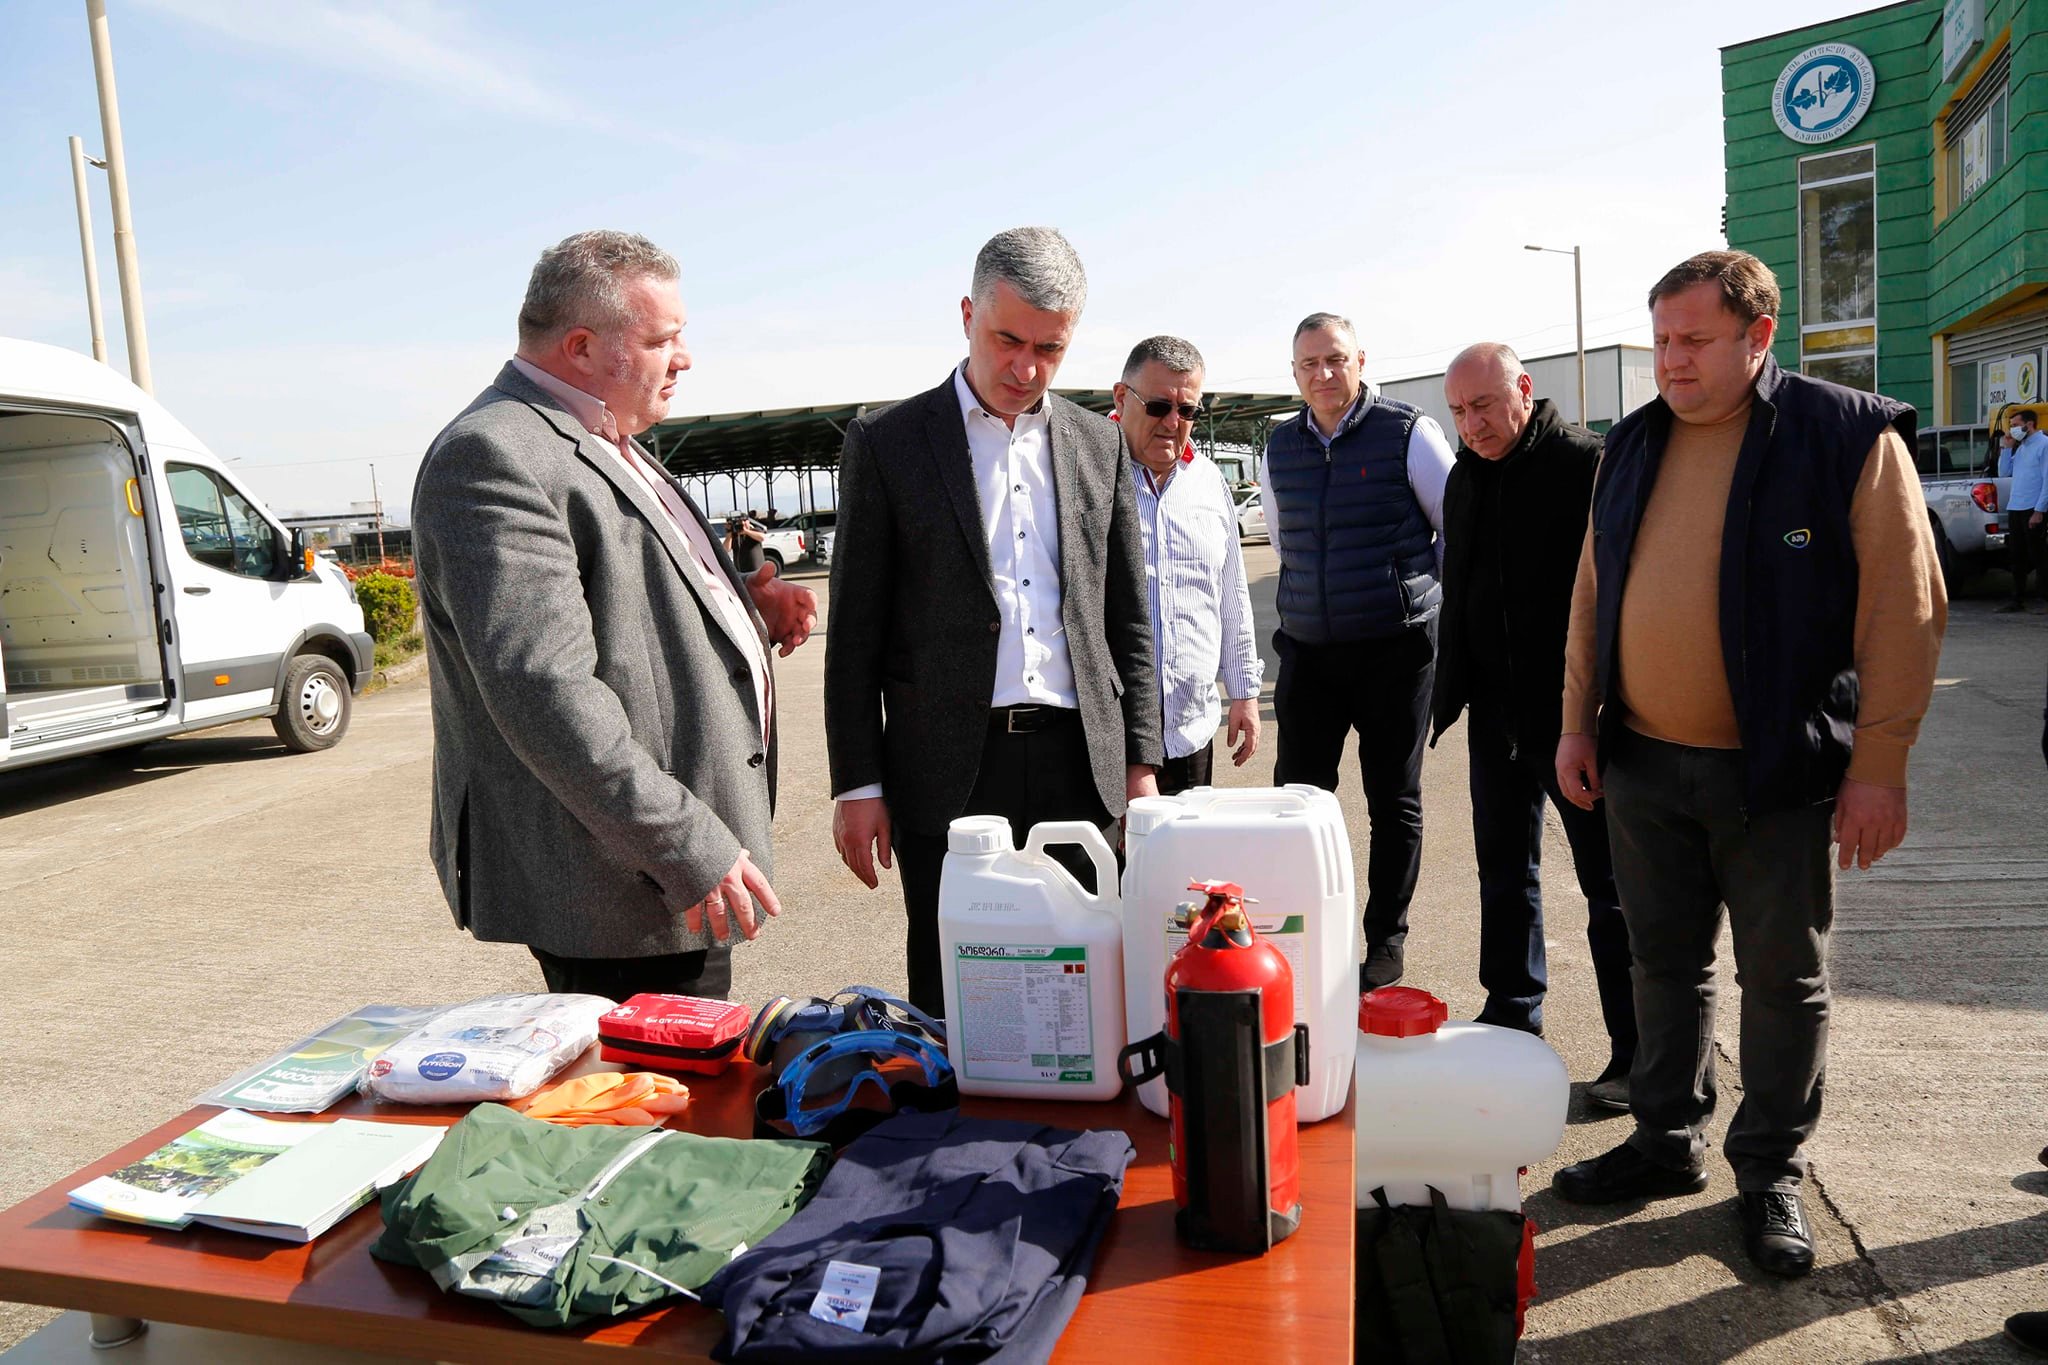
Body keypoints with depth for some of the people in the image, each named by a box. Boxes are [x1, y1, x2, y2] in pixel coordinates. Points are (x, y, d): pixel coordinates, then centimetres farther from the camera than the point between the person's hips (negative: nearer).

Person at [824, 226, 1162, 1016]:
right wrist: (857, 782, -4)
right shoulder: (886, 444, 0)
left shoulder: (1097, 444, 10)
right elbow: (855, 631, -1)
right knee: (952, 1001, 5)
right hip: (949, 770, -2)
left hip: (1078, 765, 3)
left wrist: (1140, 761, 8)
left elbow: (1128, 619, 13)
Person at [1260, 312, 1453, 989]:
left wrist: (1420, 589, 7)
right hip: (1308, 649, 4)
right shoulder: (1279, 450, 8)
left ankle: (1386, 944, 19)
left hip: (1397, 648, -4)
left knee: (1395, 801, 6)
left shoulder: (1408, 433, -6)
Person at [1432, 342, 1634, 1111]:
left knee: (1608, 883, 4)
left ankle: (1634, 1054, 15)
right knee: (1504, 871, 16)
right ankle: (1513, 1021, 31)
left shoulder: (1584, 464, -13)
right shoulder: (1466, 475, 10)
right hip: (1497, 710, 7)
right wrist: (1451, 693, 16)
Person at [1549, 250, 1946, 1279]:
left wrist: (1879, 764, -13)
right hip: (1642, 763, 5)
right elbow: (1594, 593, 12)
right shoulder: (1634, 445, 8)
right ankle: (1667, 1143, 31)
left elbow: (1903, 608, -10)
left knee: (1783, 978, 8)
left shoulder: (1850, 437, -8)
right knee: (1664, 961, 14)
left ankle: (1771, 1173, 25)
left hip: (1779, 771, -4)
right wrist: (1579, 722, 9)